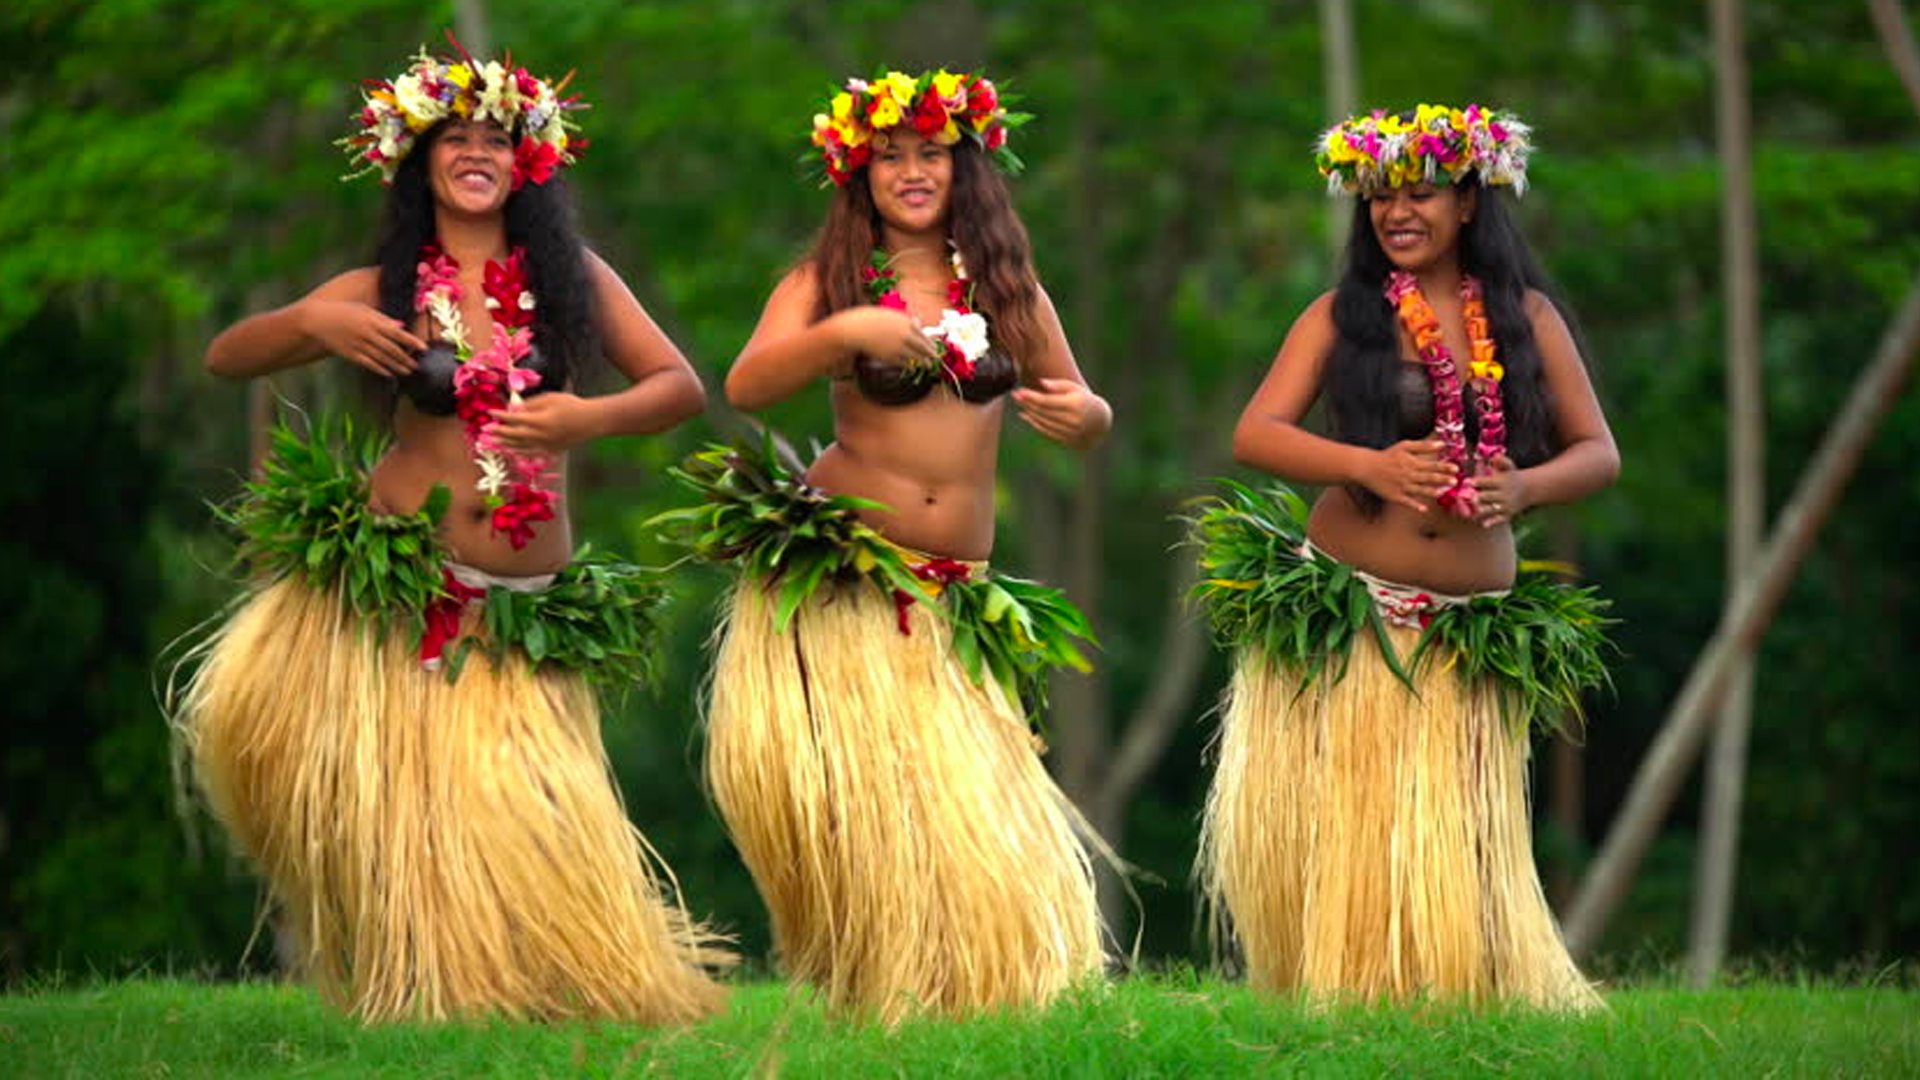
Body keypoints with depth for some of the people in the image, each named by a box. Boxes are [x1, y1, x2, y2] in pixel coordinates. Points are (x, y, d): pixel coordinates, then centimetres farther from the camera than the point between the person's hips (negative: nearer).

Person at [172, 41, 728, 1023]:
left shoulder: (571, 277, 7)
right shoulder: (382, 292, 6)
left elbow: (682, 387, 5)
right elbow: (224, 358, 4)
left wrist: (590, 418, -15)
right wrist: (312, 324, -16)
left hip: (522, 607, 0)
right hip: (389, 590, 0)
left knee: (524, 829, -5)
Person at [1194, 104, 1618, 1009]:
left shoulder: (1525, 316, 9)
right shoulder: (1342, 315, 4)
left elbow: (1598, 452, 8)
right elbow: (1255, 434, -5)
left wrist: (1523, 488, -14)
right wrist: (1369, 466, -22)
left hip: (1468, 631, 1)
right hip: (1340, 620, -1)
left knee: (1450, 852, -1)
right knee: (1331, 830, -4)